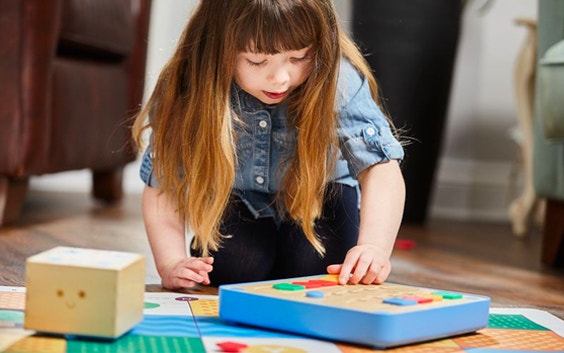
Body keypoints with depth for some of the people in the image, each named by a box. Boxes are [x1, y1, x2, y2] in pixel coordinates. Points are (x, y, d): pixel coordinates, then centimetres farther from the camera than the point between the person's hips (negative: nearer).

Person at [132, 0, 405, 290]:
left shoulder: (338, 81, -31)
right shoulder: (188, 92, -27)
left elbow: (381, 166, -36)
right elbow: (162, 182, -19)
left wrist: (374, 245, -53)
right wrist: (171, 265, -32)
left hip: (319, 198, -1)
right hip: (237, 205, 1)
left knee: (310, 270, -23)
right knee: (229, 271, -22)